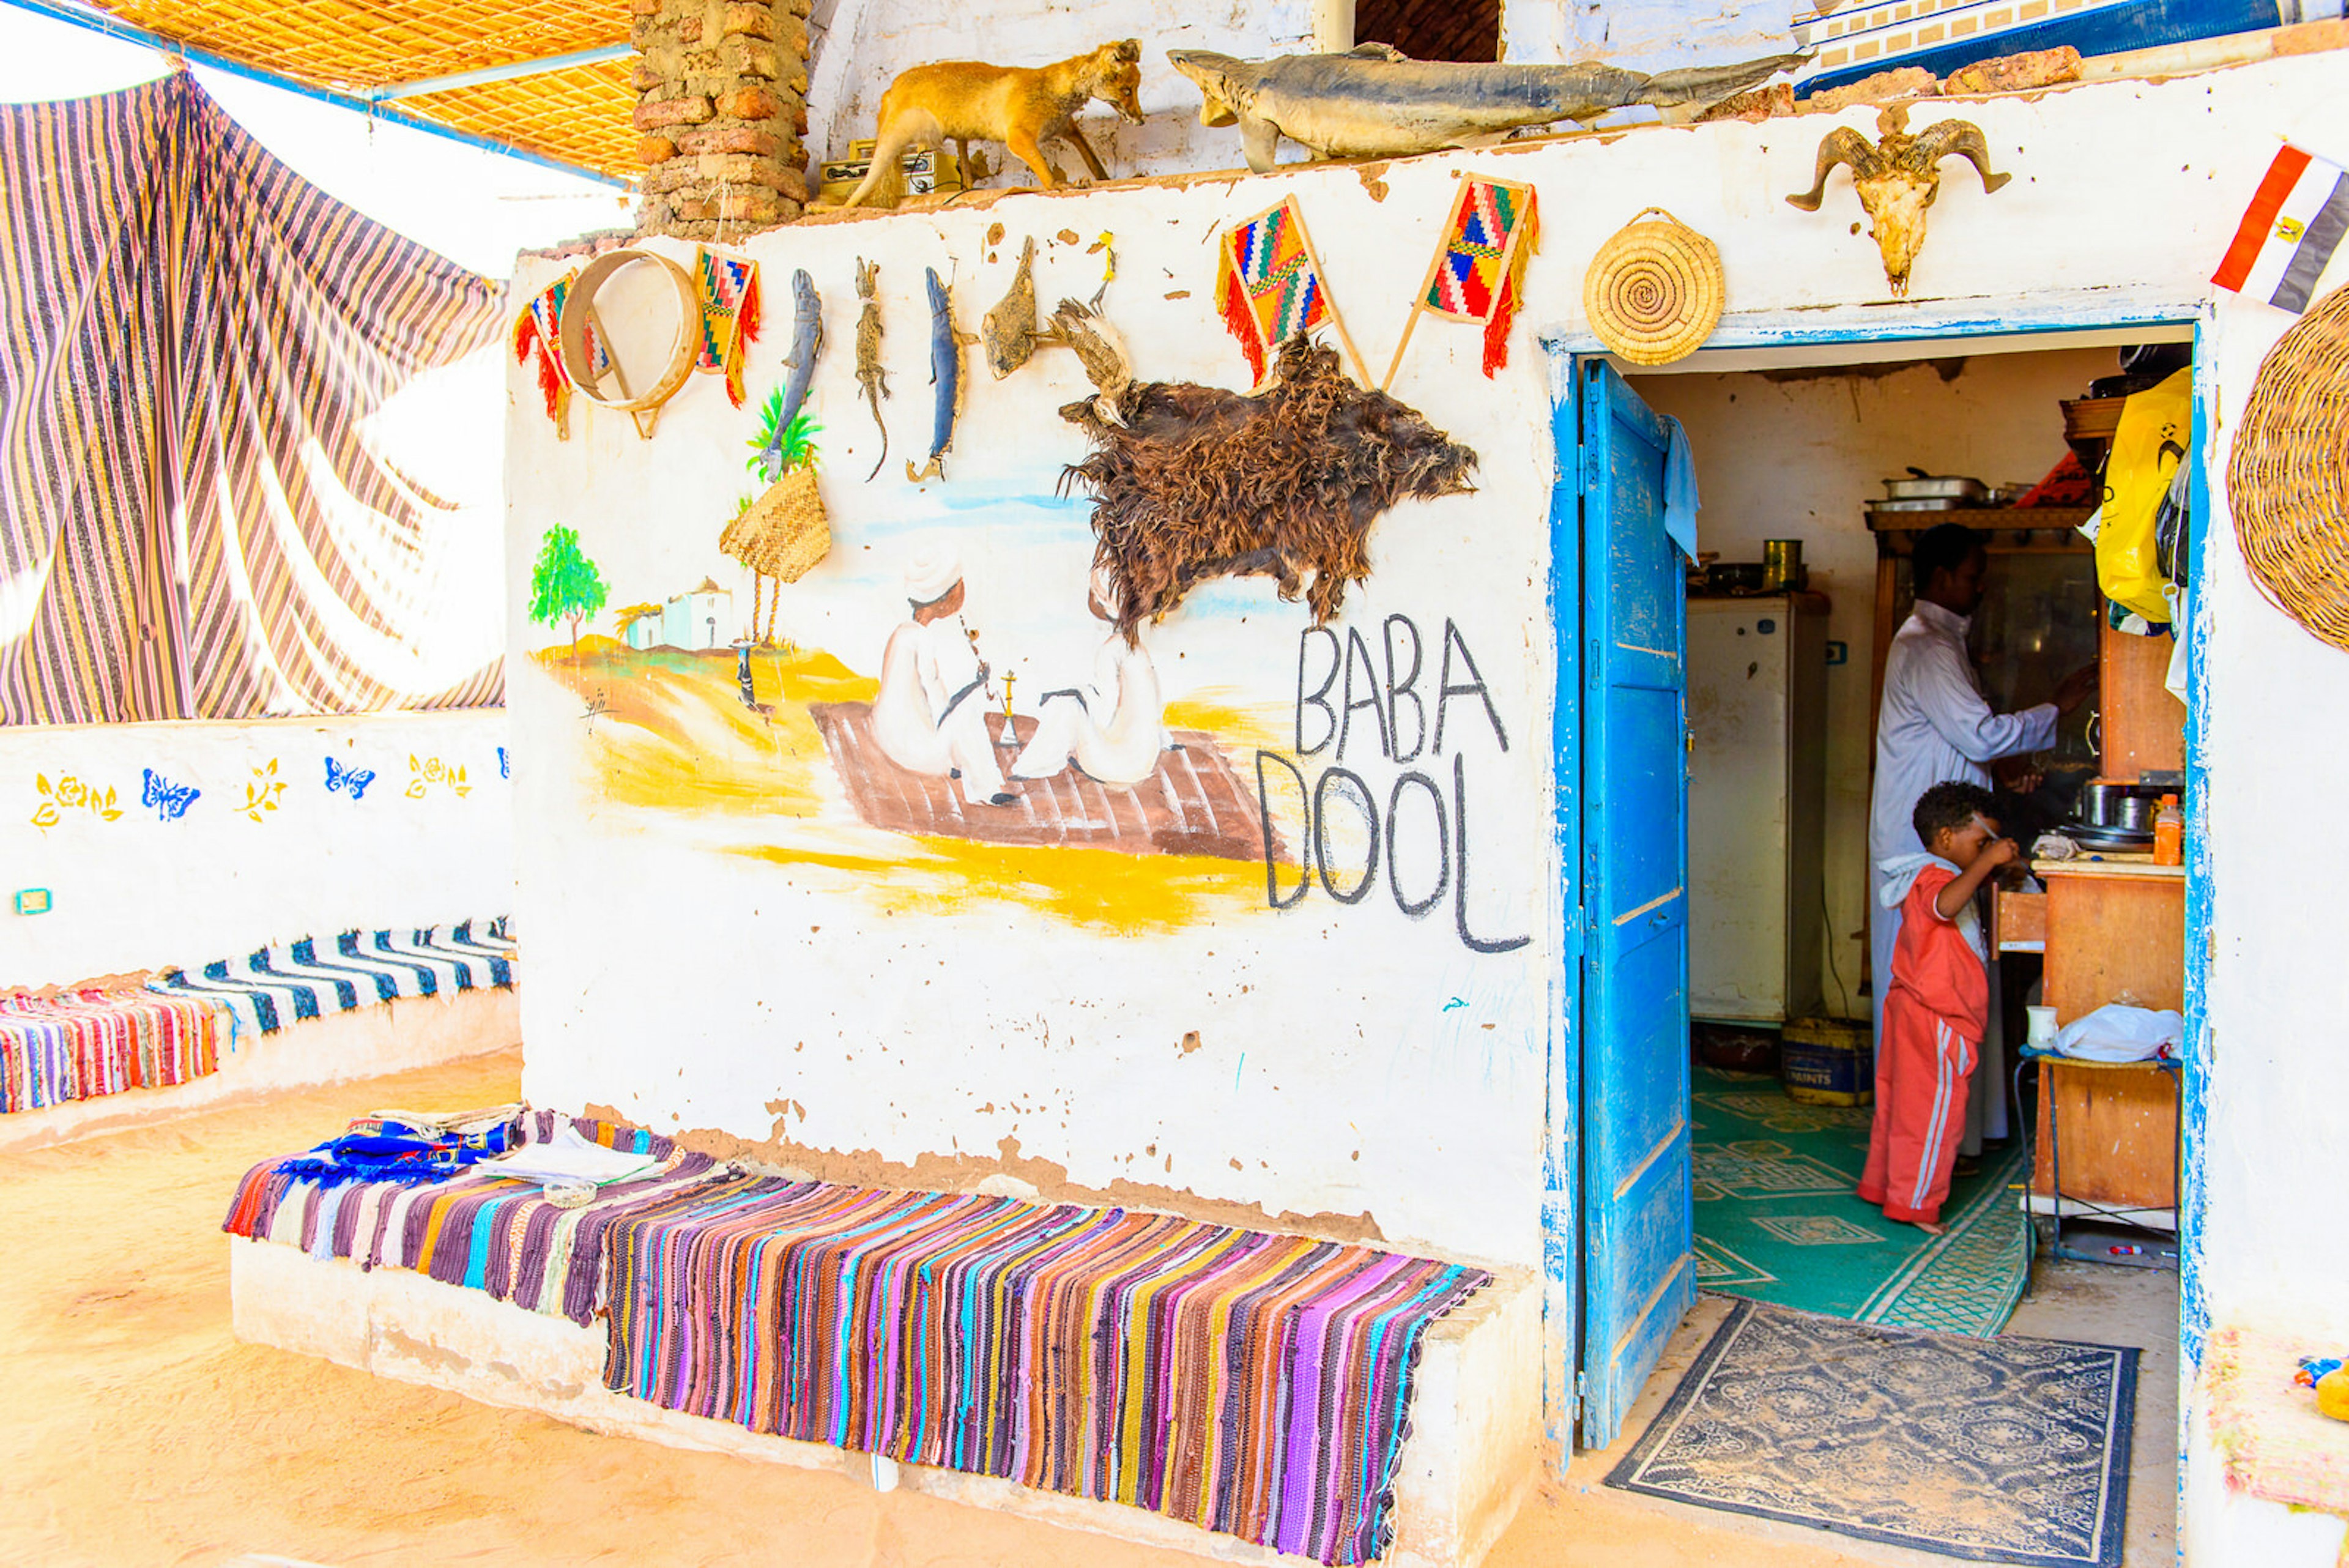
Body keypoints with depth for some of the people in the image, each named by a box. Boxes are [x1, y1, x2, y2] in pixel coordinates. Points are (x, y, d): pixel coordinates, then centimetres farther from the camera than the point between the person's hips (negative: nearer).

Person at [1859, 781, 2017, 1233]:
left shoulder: (1934, 875, 14)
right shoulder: (1932, 877, -19)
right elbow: (1945, 904, -43)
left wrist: (1991, 862, 18)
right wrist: (1987, 860, -41)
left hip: (1912, 1009, 11)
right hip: (1937, 1018, -11)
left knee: (1901, 1104, 18)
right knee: (1934, 1110, -2)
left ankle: (1882, 1184, 29)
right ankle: (1914, 1202, 5)